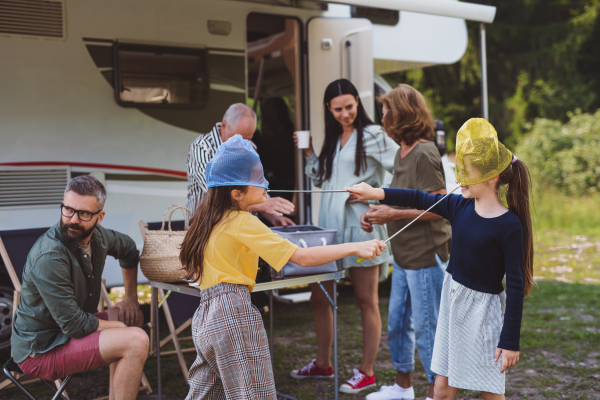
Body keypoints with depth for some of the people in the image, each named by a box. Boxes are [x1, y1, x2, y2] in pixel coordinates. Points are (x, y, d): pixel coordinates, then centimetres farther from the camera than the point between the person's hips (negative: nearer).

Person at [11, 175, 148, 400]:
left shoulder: (97, 236, -3)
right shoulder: (49, 257, -28)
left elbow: (128, 249, 21)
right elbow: (74, 325, -26)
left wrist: (131, 298, 16)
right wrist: (122, 328, -12)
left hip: (69, 328, 9)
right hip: (40, 350, -9)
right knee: (136, 341, -23)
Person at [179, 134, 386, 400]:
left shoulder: (209, 218, 11)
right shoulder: (243, 222, -12)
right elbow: (303, 257, -16)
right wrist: (356, 247, -14)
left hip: (206, 315, 9)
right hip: (235, 316, -9)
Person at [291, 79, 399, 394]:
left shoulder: (372, 135, -5)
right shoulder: (332, 139, 16)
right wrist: (309, 154, 10)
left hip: (360, 226, -7)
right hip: (330, 226, 7)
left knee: (366, 301, 3)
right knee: (319, 298, 12)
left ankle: (366, 372, 13)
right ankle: (323, 364, 27)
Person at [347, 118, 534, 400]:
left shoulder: (509, 225, -18)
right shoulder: (459, 207, 0)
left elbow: (516, 286, -17)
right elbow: (420, 200, 12)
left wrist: (510, 341, -16)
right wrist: (376, 193, 7)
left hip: (484, 308, -6)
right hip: (453, 302, 6)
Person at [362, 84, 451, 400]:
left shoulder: (424, 154, -17)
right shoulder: (402, 152, 13)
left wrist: (393, 214, -20)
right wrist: (378, 213, 5)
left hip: (426, 257, -10)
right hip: (404, 256, 10)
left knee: (426, 327, 1)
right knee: (396, 323, 18)